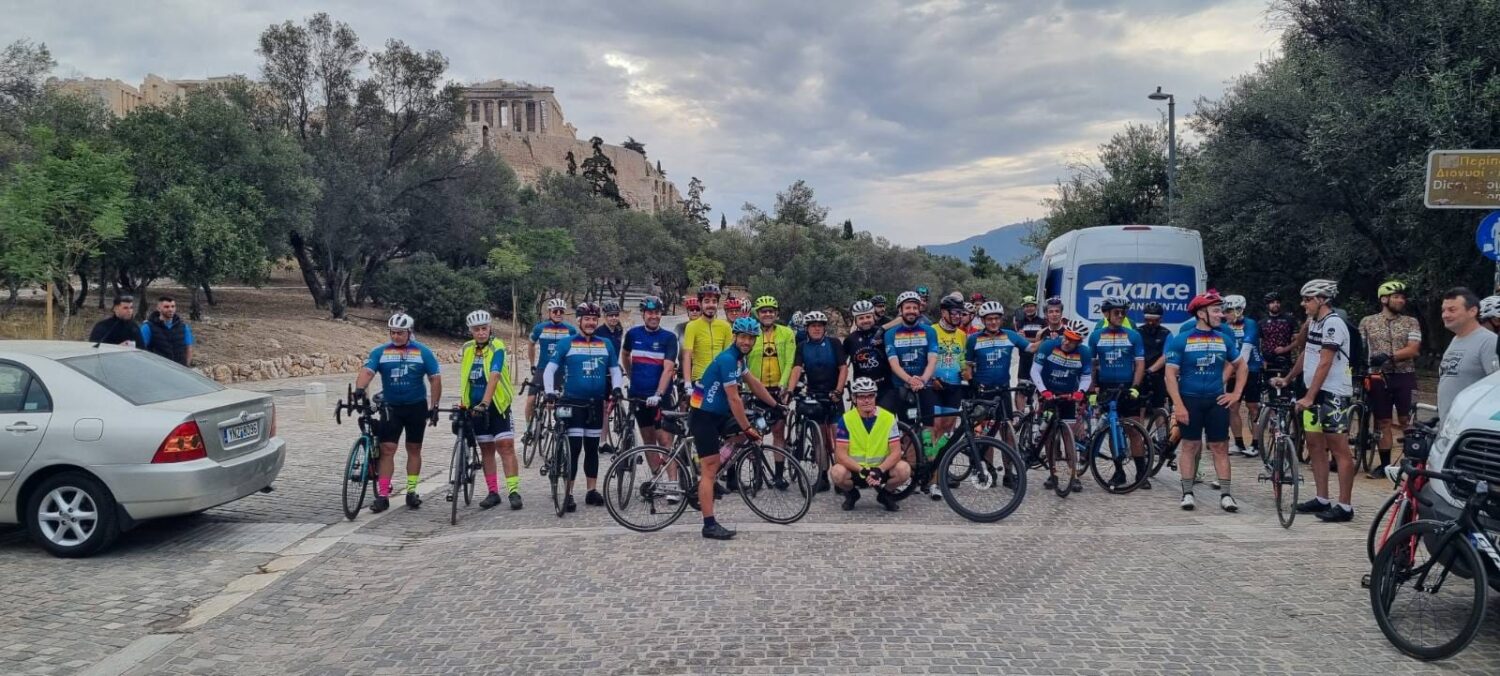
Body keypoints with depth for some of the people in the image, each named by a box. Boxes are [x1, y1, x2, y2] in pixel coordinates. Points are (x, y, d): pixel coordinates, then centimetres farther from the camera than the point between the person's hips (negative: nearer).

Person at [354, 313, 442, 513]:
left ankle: (411, 491, 17)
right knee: (386, 449, -4)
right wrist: (359, 388, -35)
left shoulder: (422, 352, -3)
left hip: (417, 407, 0)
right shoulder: (380, 352, -1)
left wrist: (434, 407, -6)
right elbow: (367, 371, -15)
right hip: (390, 407, 0)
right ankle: (382, 495, -3)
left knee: (414, 449, 8)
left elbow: (435, 379, -2)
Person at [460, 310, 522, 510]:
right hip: (475, 407, 5)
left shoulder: (497, 348, -14)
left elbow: (493, 377, -26)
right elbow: (465, 378, 15)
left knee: (505, 445, -10)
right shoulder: (467, 349, 3)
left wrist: (485, 403, -36)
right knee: (486, 448, 9)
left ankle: (514, 490, -10)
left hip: (496, 404, -5)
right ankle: (493, 492, 15)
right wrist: (463, 401, 9)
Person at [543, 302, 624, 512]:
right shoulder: (566, 344, -1)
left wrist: (616, 387, -5)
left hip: (596, 403, 4)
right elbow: (550, 369, -3)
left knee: (592, 448, 10)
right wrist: (550, 392, -16)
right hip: (572, 402, -4)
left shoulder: (606, 344, 8)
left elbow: (615, 369, 13)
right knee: (574, 449, -7)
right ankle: (568, 494, -1)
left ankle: (592, 491, 18)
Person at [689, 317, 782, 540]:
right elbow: (734, 399, -20)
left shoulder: (737, 358, 10)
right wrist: (747, 428, -16)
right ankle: (710, 525, -9)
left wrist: (776, 405, 24)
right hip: (703, 416, -10)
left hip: (717, 415, 10)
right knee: (710, 469, -11)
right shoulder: (728, 359, -20)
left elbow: (754, 384, 21)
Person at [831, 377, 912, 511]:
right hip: (855, 471, -1)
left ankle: (885, 494, 6)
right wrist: (863, 470, -28)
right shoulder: (846, 419, -10)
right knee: (837, 472, -32)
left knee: (904, 469, -28)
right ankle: (851, 494, 5)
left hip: (881, 470, 1)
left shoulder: (888, 418, -7)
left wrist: (879, 470, -28)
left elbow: (896, 452, -11)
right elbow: (840, 454, -15)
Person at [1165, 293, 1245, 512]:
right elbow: (1171, 374, -9)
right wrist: (1178, 405, -16)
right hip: (1190, 400, -3)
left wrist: (1236, 393, 9)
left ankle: (1226, 494, 6)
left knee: (1220, 447, 3)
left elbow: (1242, 366, 20)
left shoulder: (1224, 339, 6)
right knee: (1190, 445, 3)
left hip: (1216, 400, 3)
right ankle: (1187, 493, 10)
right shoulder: (1181, 340, -6)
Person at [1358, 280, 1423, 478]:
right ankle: (1384, 464, 12)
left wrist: (1388, 356, -21)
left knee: (1406, 421, -3)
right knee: (1382, 422, 5)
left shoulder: (1411, 322, 4)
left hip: (1404, 377, -1)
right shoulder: (1367, 322, 7)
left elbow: (1413, 350, -8)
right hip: (1379, 378, 1)